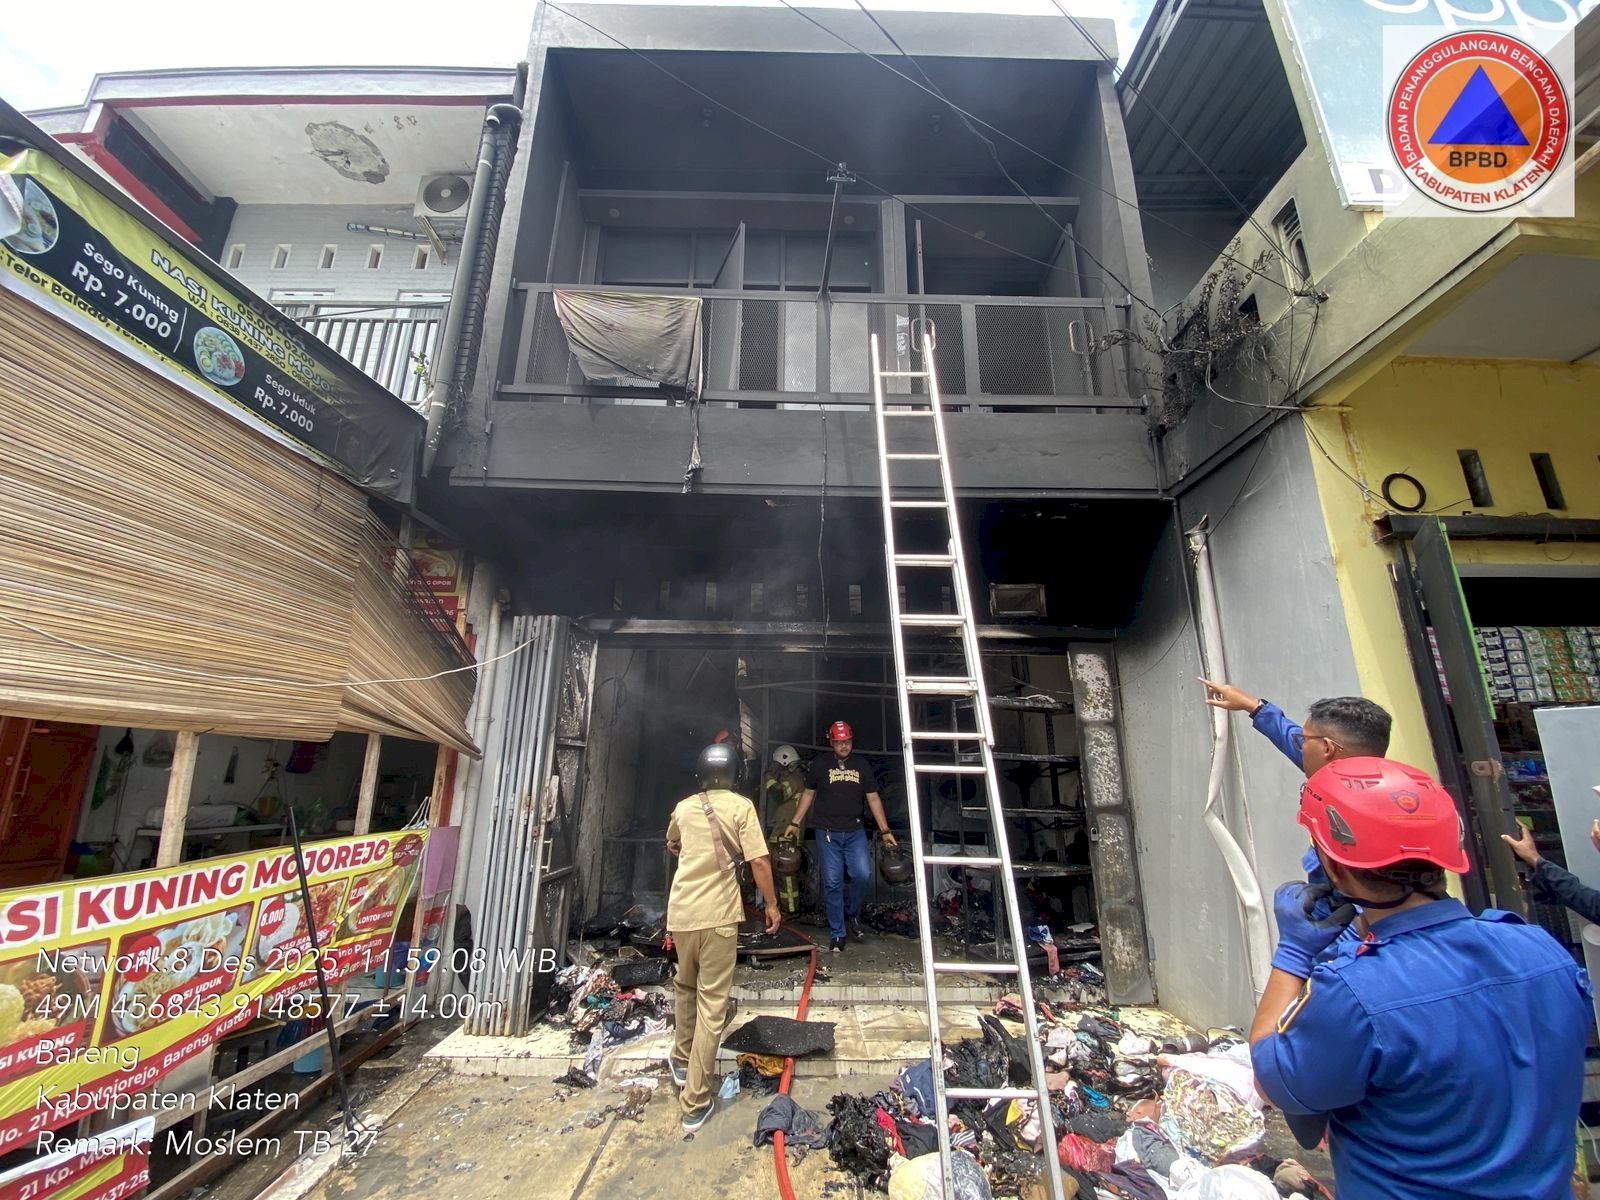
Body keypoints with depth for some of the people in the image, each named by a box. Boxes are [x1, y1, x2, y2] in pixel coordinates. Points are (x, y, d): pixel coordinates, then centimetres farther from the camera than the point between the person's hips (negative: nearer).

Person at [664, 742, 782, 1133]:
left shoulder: (684, 807, 8)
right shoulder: (741, 806, -5)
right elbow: (759, 860, -11)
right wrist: (772, 904, 1)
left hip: (680, 912, 4)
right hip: (719, 915, -4)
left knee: (685, 987, 26)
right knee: (712, 1004, 5)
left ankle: (682, 1060, 42)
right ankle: (695, 1102, 10)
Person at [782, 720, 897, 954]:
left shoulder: (862, 765, 7)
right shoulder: (820, 763, 2)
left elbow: (873, 798, 8)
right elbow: (808, 794, 10)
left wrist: (885, 831, 4)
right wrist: (795, 823, 5)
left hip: (855, 832, 1)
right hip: (827, 832, -1)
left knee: (862, 874, -13)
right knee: (832, 883, 0)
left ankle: (852, 913, 16)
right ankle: (837, 933, 16)